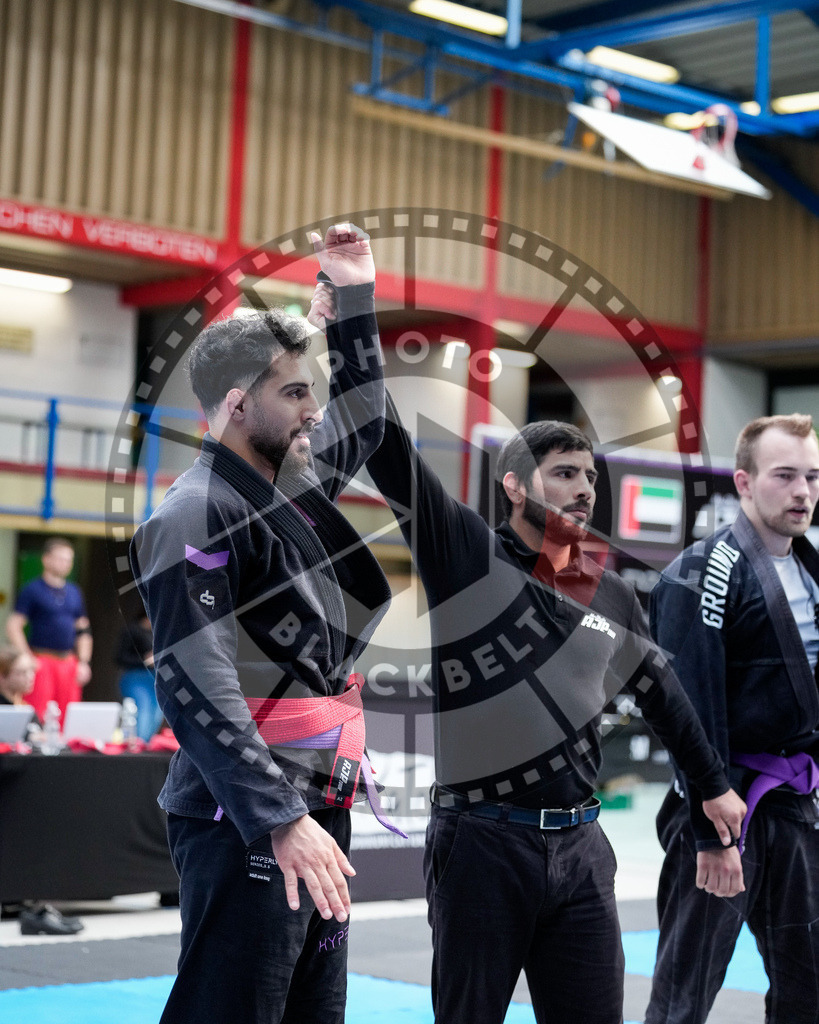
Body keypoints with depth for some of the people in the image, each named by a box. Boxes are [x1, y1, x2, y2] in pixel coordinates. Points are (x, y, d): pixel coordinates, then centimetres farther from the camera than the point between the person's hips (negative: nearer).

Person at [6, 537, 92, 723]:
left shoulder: (75, 592, 15)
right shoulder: (32, 590, -1)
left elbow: (83, 631, 20)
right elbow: (13, 626, -5)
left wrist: (84, 662, 10)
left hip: (69, 662, 5)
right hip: (42, 661, -5)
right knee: (38, 715, -10)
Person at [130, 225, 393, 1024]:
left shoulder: (291, 486, 15)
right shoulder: (198, 515, -12)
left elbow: (360, 420, 36)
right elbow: (195, 684, -21)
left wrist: (356, 295, 29)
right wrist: (280, 821, -27)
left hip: (315, 813, 9)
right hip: (246, 828, -9)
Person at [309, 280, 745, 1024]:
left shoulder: (613, 599, 11)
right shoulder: (465, 552, -3)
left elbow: (662, 694, 26)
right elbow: (388, 447, -12)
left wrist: (714, 784, 33)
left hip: (580, 847, 4)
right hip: (482, 842, -4)